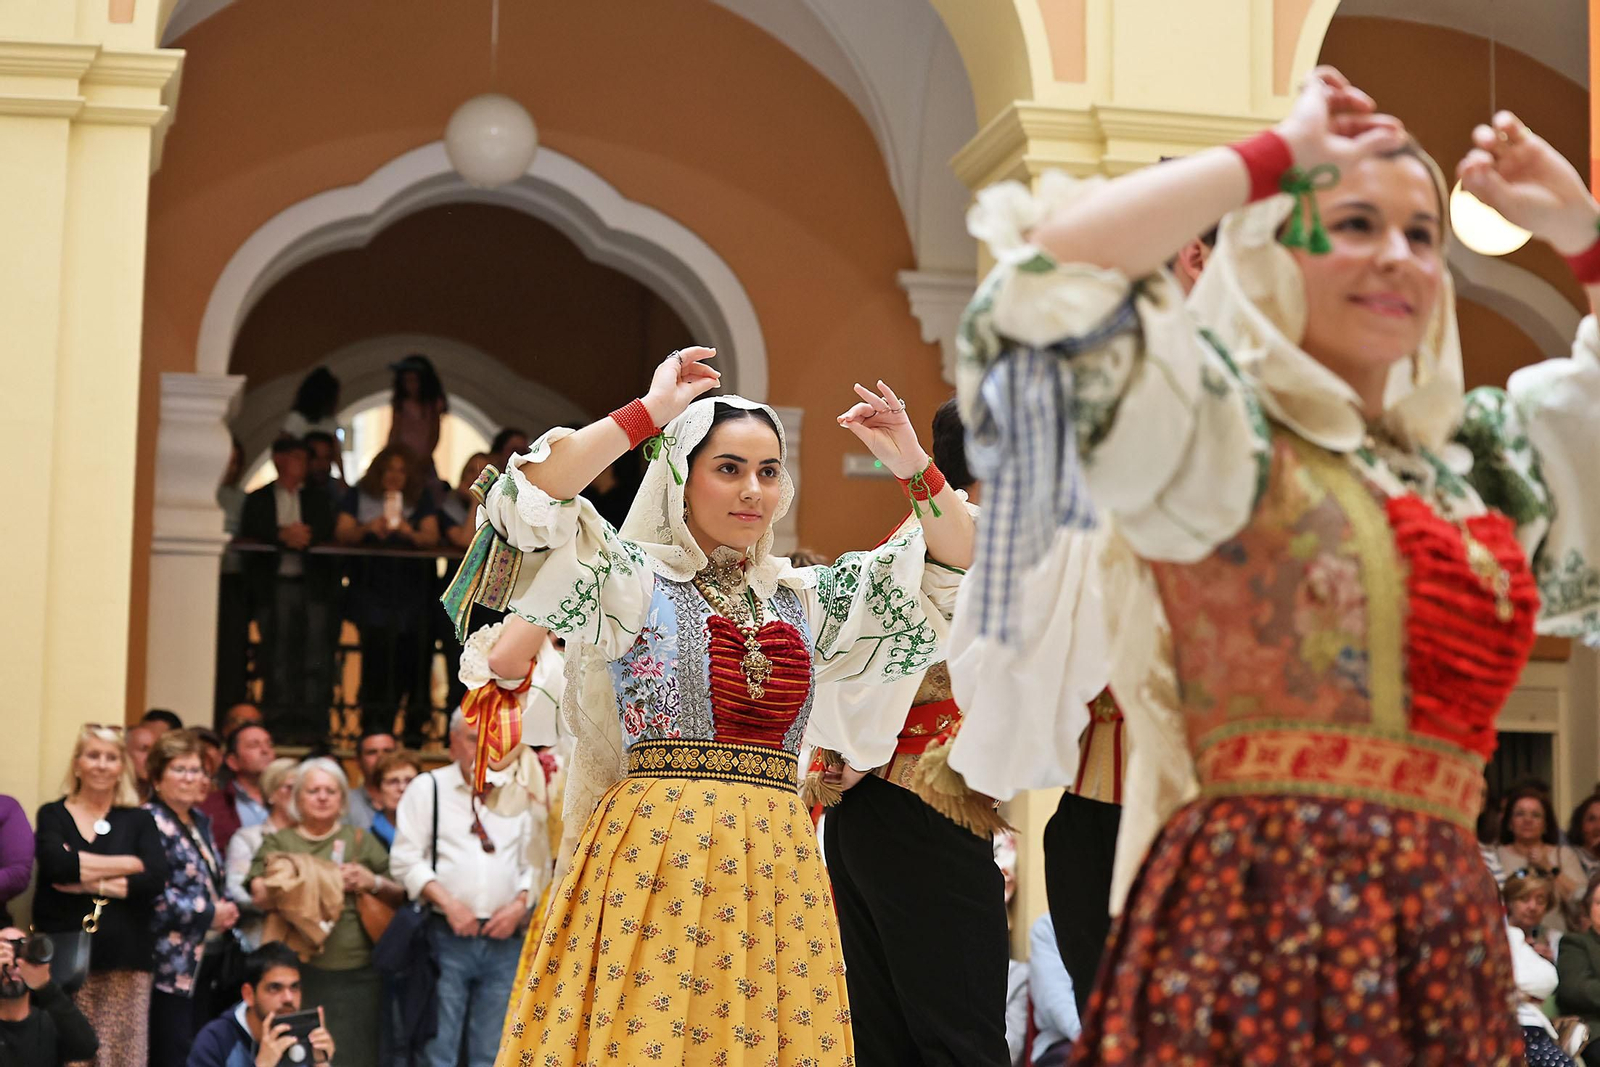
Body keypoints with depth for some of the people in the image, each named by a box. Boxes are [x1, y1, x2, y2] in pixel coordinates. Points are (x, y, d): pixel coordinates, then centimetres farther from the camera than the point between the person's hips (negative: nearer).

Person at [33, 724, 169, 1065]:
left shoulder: (138, 820, 13)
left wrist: (93, 883, -8)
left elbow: (155, 878, -4)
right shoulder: (53, 815, 10)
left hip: (126, 958, 1)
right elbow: (56, 864, -10)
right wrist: (128, 864, -5)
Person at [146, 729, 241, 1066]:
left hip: (202, 965, 9)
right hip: (170, 966, -9)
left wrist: (225, 908, 6)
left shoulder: (200, 822, 17)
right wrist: (210, 914, -12)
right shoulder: (151, 824, -11)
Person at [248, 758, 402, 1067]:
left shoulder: (360, 841, 16)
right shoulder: (278, 842, 13)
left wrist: (375, 883, -8)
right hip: (298, 971, -1)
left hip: (355, 974, 1)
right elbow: (261, 897, -4)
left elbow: (399, 897, 14)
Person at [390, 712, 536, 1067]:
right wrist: (448, 904, -12)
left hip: (503, 940, 3)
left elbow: (535, 864, 15)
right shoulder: (427, 789, 4)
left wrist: (520, 905, -3)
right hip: (447, 937, -3)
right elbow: (405, 859, -2)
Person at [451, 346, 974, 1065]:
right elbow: (527, 503, -14)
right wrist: (648, 413, -11)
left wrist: (915, 467, 5)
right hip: (655, 853, -4)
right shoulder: (636, 580, 2)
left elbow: (958, 575, 19)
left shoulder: (804, 599, 16)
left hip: (778, 862, 4)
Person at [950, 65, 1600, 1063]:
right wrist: (1278, 152, -6)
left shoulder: (1480, 458, 19)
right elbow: (1060, 269, -17)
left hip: (1450, 933, 7)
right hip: (1260, 919, -6)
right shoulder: (1224, 433, -1)